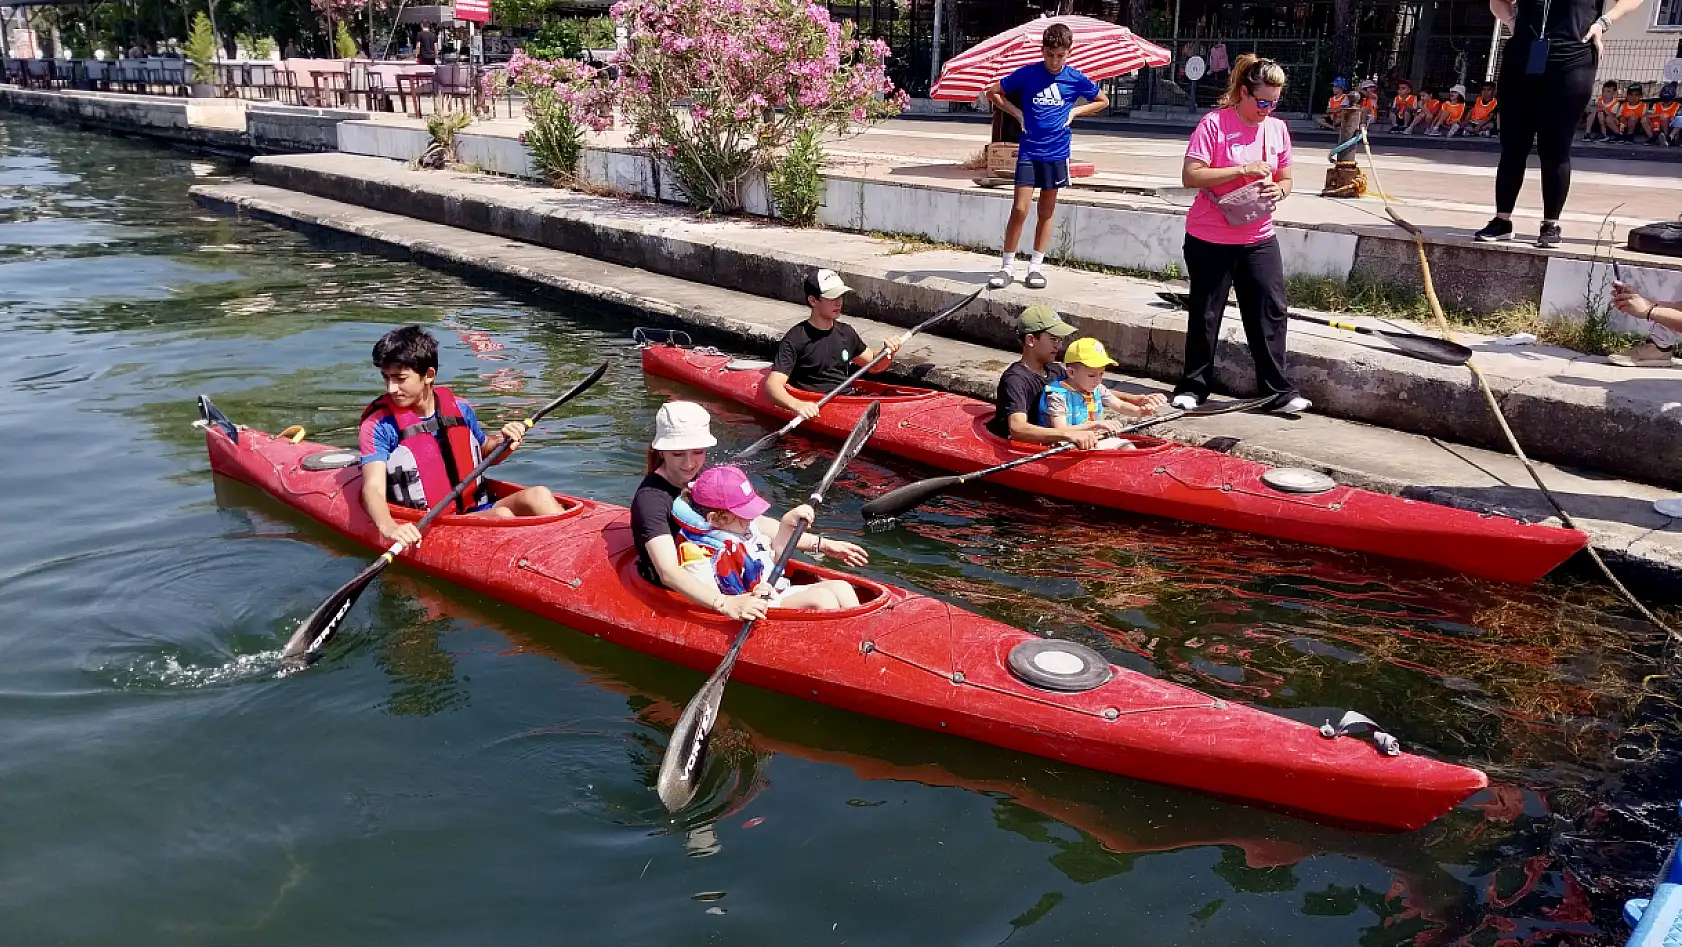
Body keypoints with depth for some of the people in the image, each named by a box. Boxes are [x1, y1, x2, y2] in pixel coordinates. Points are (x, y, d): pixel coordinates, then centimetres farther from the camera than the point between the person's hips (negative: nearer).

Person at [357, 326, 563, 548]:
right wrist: (388, 526, -40)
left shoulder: (459, 408, 9)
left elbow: (483, 453, 27)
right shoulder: (379, 425, -5)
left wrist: (502, 442, 2)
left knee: (538, 495, -21)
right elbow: (373, 488, -18)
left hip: (479, 510, 5)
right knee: (501, 515, -31)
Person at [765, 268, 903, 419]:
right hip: (815, 410, -6)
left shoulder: (845, 332, 15)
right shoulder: (796, 339, -6)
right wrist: (798, 405, -35)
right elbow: (773, 384, -16)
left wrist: (888, 351, 7)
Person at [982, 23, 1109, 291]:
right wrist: (1017, 113, -2)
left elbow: (1103, 101, 14)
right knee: (1019, 209, -7)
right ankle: (1007, 267, 2)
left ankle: (1035, 267, 16)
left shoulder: (1075, 79, -1)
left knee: (1046, 212, 7)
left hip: (1056, 153, 1)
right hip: (1029, 151, -1)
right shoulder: (1027, 73, -4)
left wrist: (1074, 112, 1)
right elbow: (993, 93, 7)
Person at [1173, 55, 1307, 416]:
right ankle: (1193, 387, 19)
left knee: (1271, 311, 2)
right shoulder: (1214, 124, -10)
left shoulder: (1278, 129, 6)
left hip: (1259, 239, 4)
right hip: (1210, 239, -4)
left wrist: (1279, 190, -8)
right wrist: (1243, 170, -21)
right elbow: (1190, 176, -17)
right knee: (1205, 315, 6)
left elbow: (1285, 179, 16)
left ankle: (1278, 392, 9)